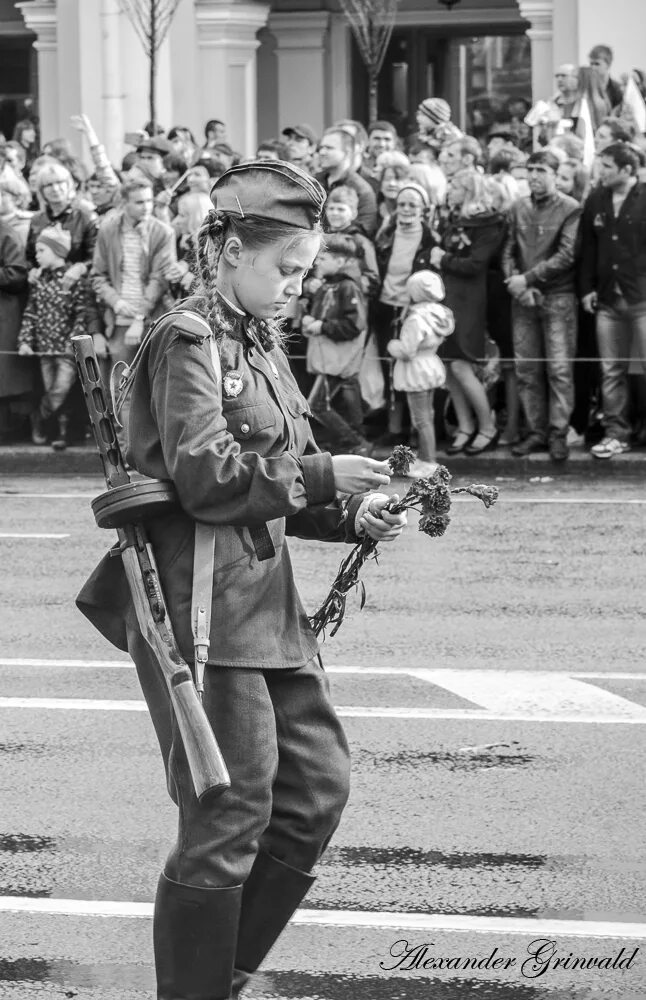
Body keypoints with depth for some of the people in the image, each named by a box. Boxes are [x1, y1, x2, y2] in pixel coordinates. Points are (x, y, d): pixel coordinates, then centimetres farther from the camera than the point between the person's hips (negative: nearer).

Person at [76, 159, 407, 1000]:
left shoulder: (260, 345, 18)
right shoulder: (189, 342, -10)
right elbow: (206, 476, -20)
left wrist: (351, 516, 4)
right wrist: (322, 475, -17)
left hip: (263, 601, 9)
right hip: (201, 606, -9)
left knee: (317, 787, 10)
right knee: (230, 819, -7)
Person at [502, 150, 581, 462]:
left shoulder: (570, 210, -4)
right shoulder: (519, 209, 11)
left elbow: (566, 255, -12)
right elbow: (508, 251, 11)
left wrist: (527, 278, -14)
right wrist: (515, 281, -7)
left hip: (558, 297, -4)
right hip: (523, 299, 4)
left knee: (559, 369, -5)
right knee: (526, 369, 4)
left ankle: (558, 434, -1)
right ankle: (537, 432, 11)